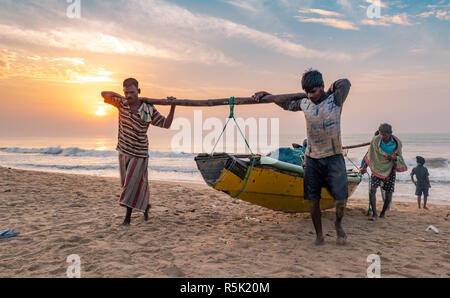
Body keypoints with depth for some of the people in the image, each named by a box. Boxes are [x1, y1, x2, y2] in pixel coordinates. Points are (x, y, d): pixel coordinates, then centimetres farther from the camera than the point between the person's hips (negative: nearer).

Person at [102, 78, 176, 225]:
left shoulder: (149, 110, -9)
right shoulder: (121, 103, 0)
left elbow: (166, 124, -4)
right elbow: (104, 94, 12)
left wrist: (173, 106, -14)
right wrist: (115, 95, -8)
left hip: (139, 153, -4)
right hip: (123, 151, 4)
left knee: (133, 184, -5)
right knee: (127, 183, 15)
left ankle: (128, 216, 7)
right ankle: (145, 205, 36)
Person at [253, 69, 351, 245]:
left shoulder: (335, 100, -5)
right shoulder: (304, 103, 4)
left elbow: (345, 83, -18)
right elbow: (286, 104, 21)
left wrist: (329, 91, -2)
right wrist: (265, 94, 16)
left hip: (333, 158, -2)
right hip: (312, 158, 3)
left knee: (340, 200, -4)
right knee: (313, 200, 3)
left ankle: (338, 224, 28)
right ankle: (319, 236, 21)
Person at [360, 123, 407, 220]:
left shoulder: (397, 143, -13)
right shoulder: (375, 140, -14)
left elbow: (400, 157, 1)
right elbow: (370, 155, 2)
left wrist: (394, 157, -23)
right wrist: (365, 167, 7)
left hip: (390, 170, 1)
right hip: (377, 169, 0)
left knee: (388, 194, 4)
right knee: (372, 190, -17)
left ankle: (383, 213, 26)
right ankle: (375, 213, -7)